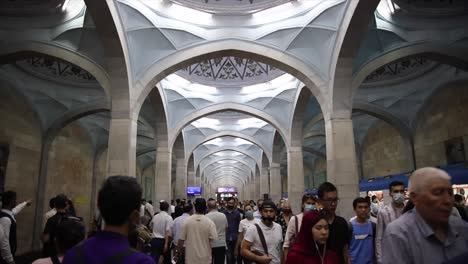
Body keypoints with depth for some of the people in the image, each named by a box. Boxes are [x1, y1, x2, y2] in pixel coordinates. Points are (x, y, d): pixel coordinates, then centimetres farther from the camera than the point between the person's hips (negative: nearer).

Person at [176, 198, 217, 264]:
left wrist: (178, 251, 10)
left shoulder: (187, 221, -7)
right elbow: (214, 239, -12)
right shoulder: (209, 222, -11)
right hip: (205, 258, -1)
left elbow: (181, 239, -4)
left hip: (190, 258, 1)